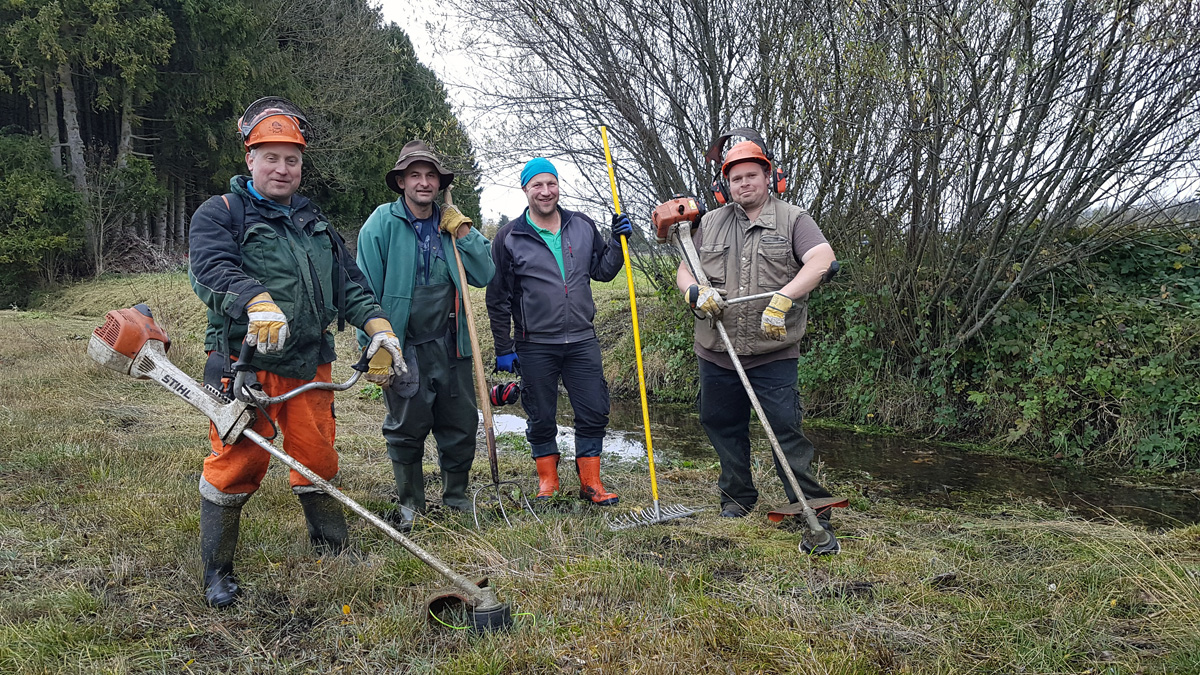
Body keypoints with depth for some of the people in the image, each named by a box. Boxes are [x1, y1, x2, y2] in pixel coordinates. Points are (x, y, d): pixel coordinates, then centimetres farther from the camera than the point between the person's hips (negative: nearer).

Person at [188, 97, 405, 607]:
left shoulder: (315, 224, 20)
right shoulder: (219, 214, 1)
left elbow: (349, 283, 17)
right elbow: (212, 269, -18)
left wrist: (378, 326, -1)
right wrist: (258, 301, -37)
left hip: (309, 366, 5)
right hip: (243, 362, -4)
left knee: (318, 459, 10)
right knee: (236, 464, -3)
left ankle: (334, 551, 27)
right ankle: (217, 573, 14)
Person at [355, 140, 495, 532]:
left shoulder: (451, 225, 9)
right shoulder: (382, 224, -5)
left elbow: (484, 276, 3)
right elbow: (366, 291, -7)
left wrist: (462, 231, -6)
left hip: (450, 346, 4)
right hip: (404, 348, -4)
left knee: (461, 426, 9)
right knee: (406, 430, 7)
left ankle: (456, 499, 28)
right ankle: (410, 504, 25)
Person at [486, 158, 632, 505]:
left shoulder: (583, 226, 7)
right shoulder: (510, 237, -2)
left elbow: (603, 271, 15)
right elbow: (498, 299, 0)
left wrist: (618, 241, -2)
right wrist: (504, 348, -2)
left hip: (582, 341, 3)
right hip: (535, 346, -2)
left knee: (594, 414, 4)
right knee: (541, 419, 8)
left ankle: (590, 482, 19)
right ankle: (548, 482, 27)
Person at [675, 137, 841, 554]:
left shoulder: (792, 220, 1)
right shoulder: (710, 224, 12)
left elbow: (822, 259, -15)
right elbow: (684, 271, 12)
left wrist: (783, 298, -28)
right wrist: (696, 292, -13)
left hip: (773, 354, -4)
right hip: (716, 353, 4)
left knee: (787, 430, -8)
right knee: (722, 426, 14)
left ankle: (814, 515, 1)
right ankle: (737, 499, 33)